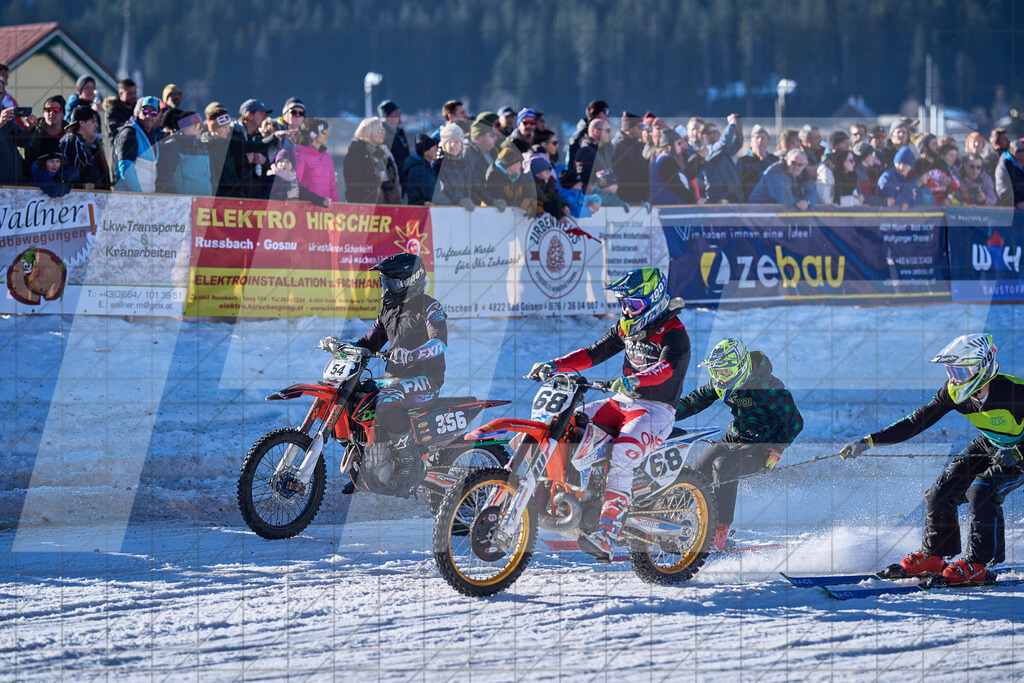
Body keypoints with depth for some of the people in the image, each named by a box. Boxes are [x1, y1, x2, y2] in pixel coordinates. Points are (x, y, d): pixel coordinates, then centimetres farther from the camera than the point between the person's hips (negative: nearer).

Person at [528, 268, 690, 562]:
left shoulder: (673, 333, -13)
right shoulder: (628, 327, 14)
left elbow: (667, 367, -32)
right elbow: (594, 353, 15)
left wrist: (634, 380, -50)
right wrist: (554, 365, 2)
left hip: (655, 410, -9)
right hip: (622, 403, 9)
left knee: (620, 459, -32)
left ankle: (607, 533, -41)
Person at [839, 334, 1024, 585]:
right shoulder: (953, 392, -17)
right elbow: (916, 422, -12)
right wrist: (869, 441, -16)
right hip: (989, 443, 6)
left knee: (981, 491, -27)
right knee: (941, 492, -5)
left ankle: (976, 565, -17)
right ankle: (931, 558, 13)